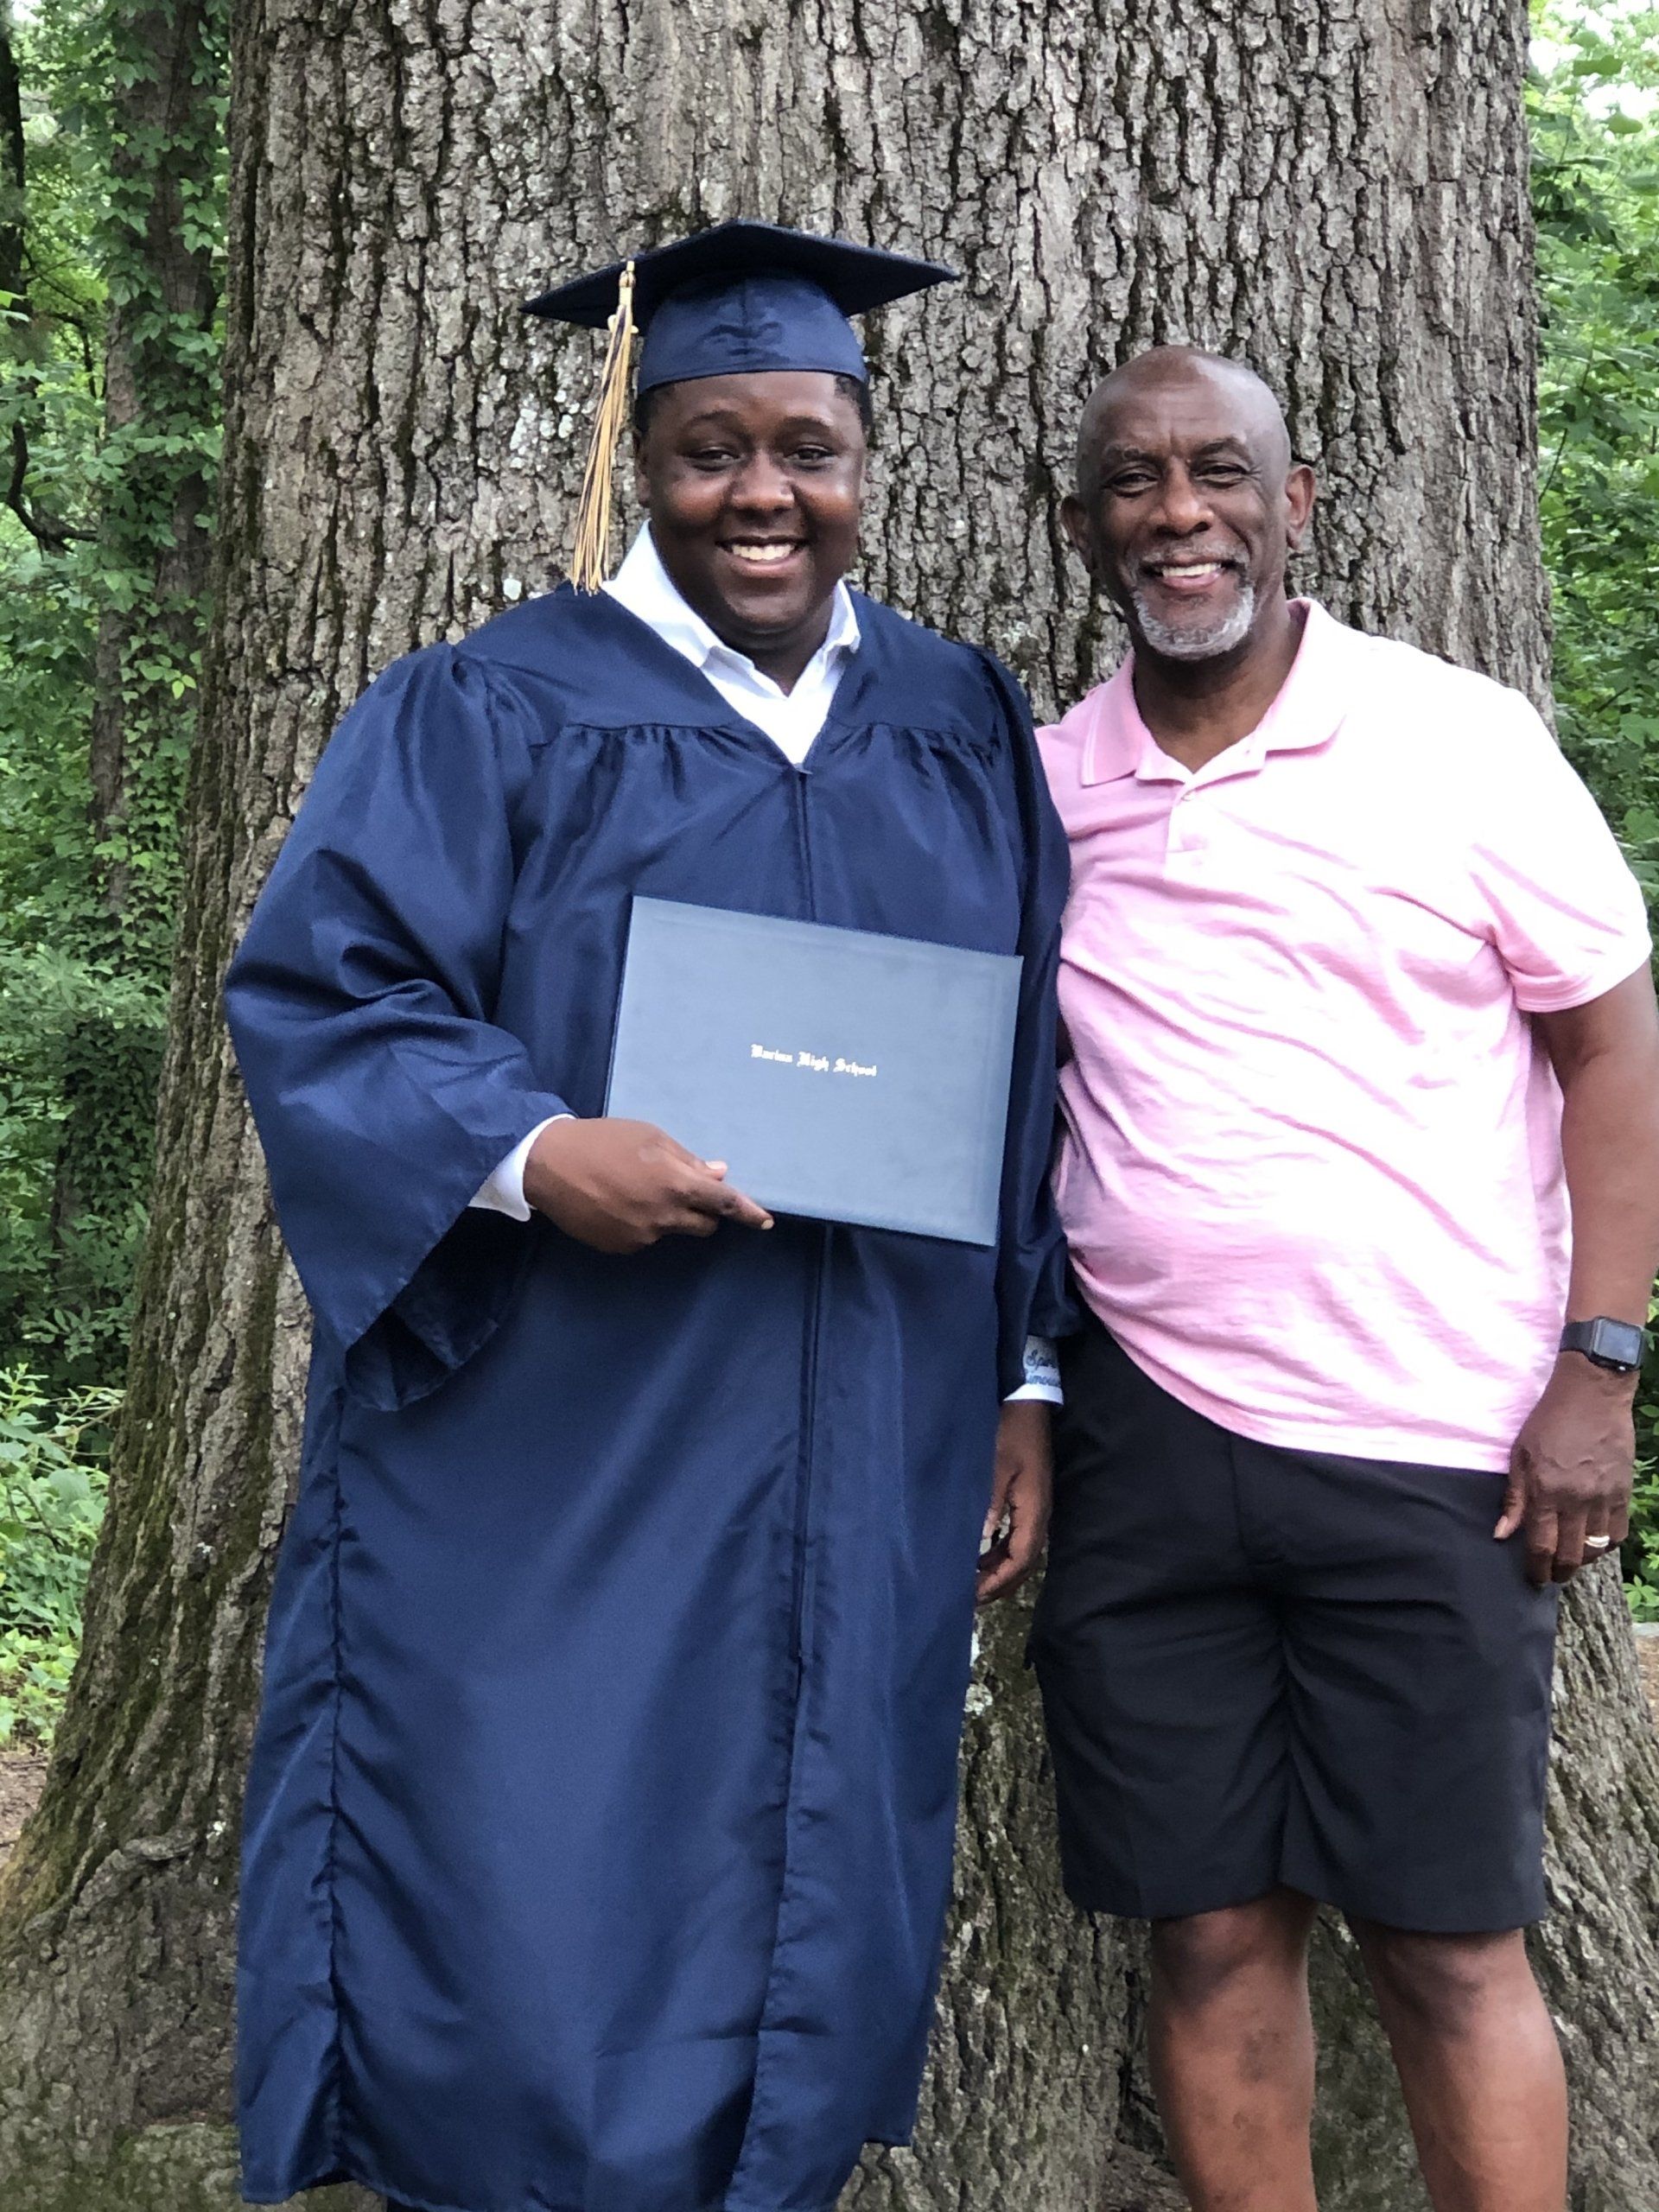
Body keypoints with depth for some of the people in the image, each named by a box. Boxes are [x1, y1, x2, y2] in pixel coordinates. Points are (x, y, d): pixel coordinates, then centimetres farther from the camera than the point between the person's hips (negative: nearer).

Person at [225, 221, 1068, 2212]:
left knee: (800, 1953, 12)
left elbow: (1029, 1087, 13)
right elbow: (314, 994, -8)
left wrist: (1026, 1384, 8)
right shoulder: (490, 716, -1)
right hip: (547, 1484, -3)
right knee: (523, 1939, 0)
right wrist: (529, 1149, -24)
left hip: (859, 1495, 4)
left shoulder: (966, 736, 11)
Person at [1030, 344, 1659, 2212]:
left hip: (1429, 1449, -3)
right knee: (1212, 1933, 8)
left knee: (1449, 1942, 4)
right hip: (1144, 1442, 3)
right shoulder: (1039, 789, 7)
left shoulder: (1460, 740, -2)